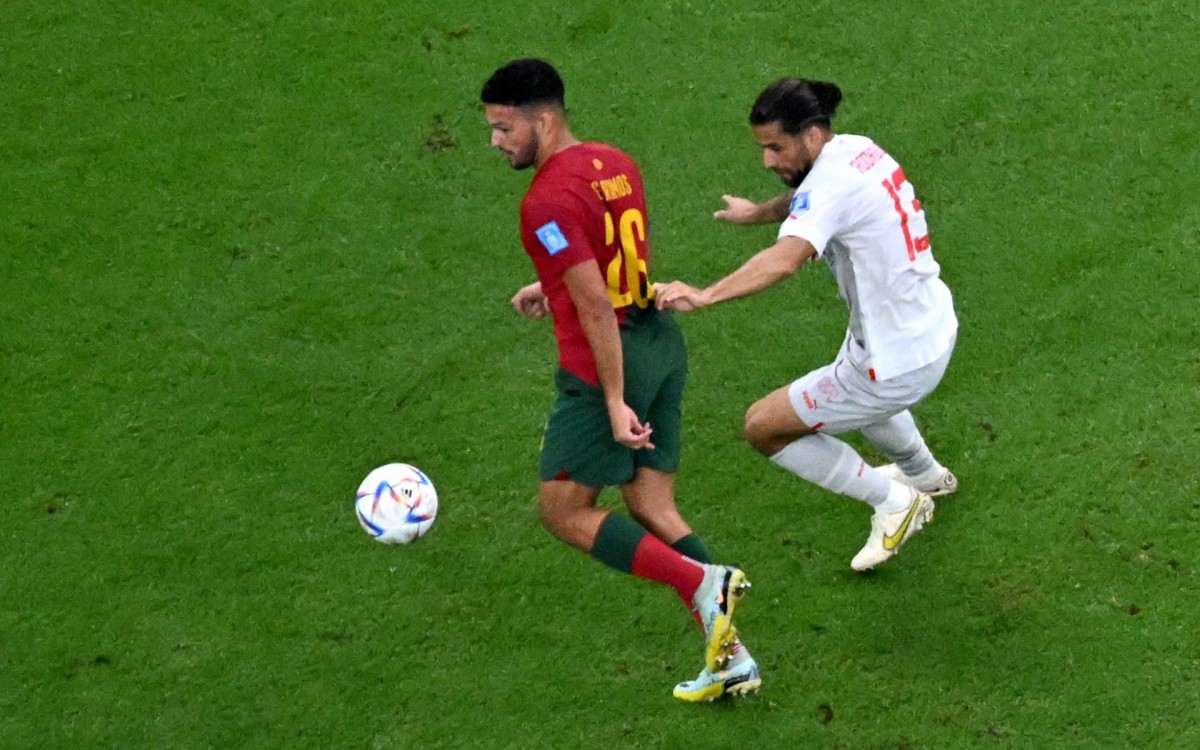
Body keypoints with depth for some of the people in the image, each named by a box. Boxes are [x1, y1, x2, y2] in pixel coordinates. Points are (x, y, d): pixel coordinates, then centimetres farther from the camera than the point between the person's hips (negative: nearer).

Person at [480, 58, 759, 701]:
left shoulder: (548, 201, -19)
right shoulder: (616, 164, 8)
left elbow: (596, 306, -23)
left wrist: (615, 403, -21)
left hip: (608, 363, -9)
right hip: (662, 343, 9)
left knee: (563, 513, 5)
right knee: (652, 510, 12)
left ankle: (704, 582, -10)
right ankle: (730, 658, 7)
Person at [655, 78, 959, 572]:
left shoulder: (832, 183, -26)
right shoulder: (857, 150, 1)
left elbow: (786, 258, -45)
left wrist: (704, 295, -56)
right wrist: (758, 212, 40)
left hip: (896, 365, -10)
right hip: (935, 331, 10)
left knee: (763, 427, 0)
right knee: (857, 390, 41)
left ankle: (893, 502, 13)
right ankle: (925, 474, 67)